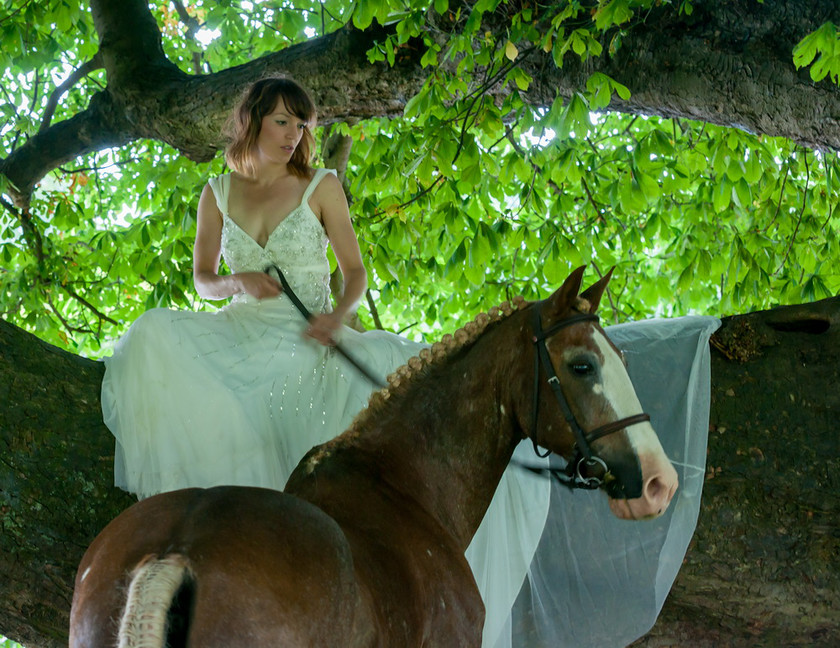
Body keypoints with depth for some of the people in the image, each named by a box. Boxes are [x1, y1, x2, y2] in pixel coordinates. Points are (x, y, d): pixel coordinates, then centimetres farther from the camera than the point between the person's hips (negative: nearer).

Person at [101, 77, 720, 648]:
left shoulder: (321, 187, 3)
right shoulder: (218, 195, 8)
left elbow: (356, 271, 4)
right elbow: (203, 279, 15)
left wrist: (337, 315, -17)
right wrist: (238, 281, -8)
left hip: (313, 349, -1)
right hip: (241, 343, 1)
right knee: (154, 342, -29)